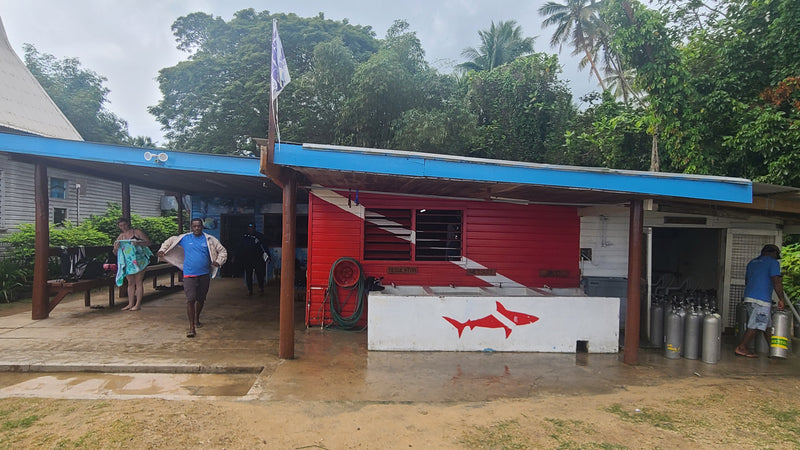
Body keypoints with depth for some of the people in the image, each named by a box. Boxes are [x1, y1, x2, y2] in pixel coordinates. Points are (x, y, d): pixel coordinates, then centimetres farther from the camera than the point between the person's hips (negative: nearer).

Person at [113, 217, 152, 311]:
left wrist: (138, 243, -23)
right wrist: (115, 248, -8)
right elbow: (116, 253, 15)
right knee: (130, 283, 7)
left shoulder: (137, 232, -1)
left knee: (138, 282, -3)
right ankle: (130, 304, 12)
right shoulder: (120, 237, 12)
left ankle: (138, 304, -1)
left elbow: (149, 242, -6)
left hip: (138, 260, -5)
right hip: (127, 262, 5)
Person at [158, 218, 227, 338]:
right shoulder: (184, 238, 4)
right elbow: (170, 241, 21)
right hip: (189, 275, -2)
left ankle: (196, 320, 39)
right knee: (190, 299, -13)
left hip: (204, 275, 2)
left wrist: (218, 262, -6)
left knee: (201, 299, 15)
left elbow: (222, 251, 8)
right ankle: (191, 327, -9)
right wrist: (162, 250, 7)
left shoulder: (209, 240, 2)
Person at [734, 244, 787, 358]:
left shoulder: (752, 262, 20)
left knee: (767, 325, 15)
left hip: (749, 297, 8)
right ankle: (741, 348, -5)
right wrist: (782, 299, -5)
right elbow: (777, 282, -12)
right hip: (762, 299, -8)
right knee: (756, 326, -5)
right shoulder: (773, 262, -3)